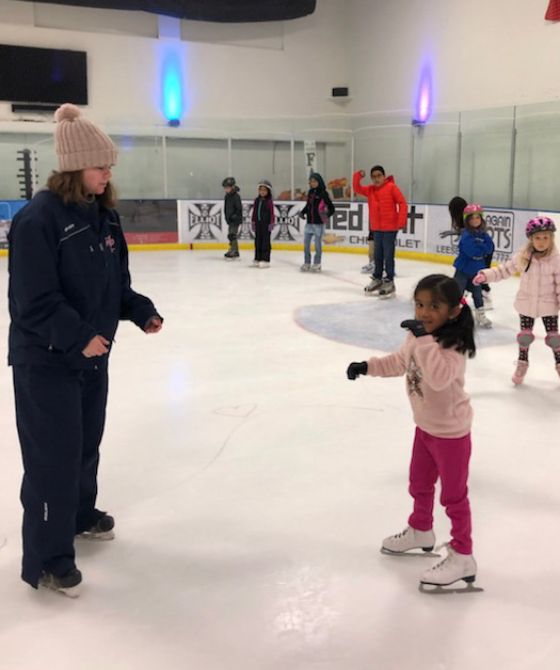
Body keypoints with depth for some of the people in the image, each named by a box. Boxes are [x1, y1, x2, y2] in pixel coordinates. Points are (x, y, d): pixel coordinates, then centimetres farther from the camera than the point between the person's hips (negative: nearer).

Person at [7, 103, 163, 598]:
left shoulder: (105, 215, 5)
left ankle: (80, 514, 44)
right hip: (46, 360, -8)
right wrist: (78, 337, -28)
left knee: (87, 441, 21)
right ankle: (47, 559, 12)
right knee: (54, 455, -1)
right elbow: (35, 301, -22)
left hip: (93, 353, 8)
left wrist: (142, 312, -1)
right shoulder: (38, 218, -20)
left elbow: (116, 282, 13)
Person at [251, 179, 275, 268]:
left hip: (266, 224, -5)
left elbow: (272, 213, -8)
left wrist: (271, 223, -11)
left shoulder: (269, 201, -6)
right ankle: (257, 259, 16)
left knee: (266, 242, -1)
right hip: (258, 223, 5)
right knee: (258, 241, 9)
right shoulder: (257, 200, 9)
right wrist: (253, 222, 8)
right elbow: (254, 212, 12)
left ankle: (265, 260, 2)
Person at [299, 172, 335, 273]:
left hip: (319, 223, -6)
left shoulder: (323, 193, -10)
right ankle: (307, 263, 18)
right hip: (309, 222, 6)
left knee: (318, 243, 4)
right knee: (306, 243, 7)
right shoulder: (310, 192, 9)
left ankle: (317, 264, 16)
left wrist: (327, 215, -25)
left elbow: (331, 208, -9)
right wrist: (302, 212, 5)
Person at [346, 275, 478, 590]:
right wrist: (367, 366, 8)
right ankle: (420, 531, 48)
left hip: (451, 431, -9)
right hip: (426, 426, 9)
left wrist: (424, 340, -46)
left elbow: (439, 377, -46)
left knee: (453, 495, 4)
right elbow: (401, 361, 14)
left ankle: (463, 557, 18)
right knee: (420, 484, 25)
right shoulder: (419, 337, -3)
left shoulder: (453, 346, -29)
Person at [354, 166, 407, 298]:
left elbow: (402, 203, -11)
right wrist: (357, 177, -5)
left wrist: (401, 221, -18)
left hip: (390, 227, -6)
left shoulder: (391, 187, -9)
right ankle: (377, 279, 28)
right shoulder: (370, 190, 9)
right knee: (377, 255, 15)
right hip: (376, 228, 6)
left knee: (388, 255, -4)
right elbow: (357, 189, 13)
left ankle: (389, 282, 3)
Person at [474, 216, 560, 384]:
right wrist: (486, 275, -12)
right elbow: (505, 270, -2)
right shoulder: (522, 257, -9)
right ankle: (522, 363, 29)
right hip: (526, 303, 2)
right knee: (524, 334, 11)